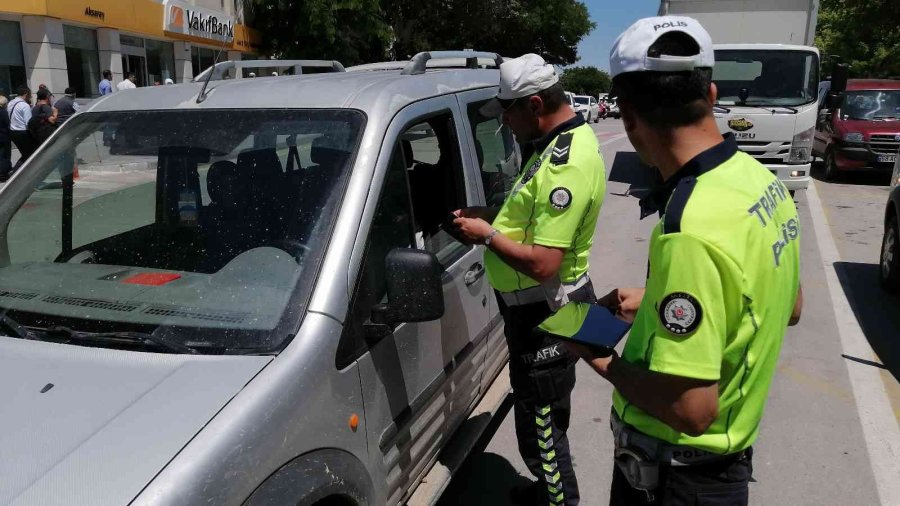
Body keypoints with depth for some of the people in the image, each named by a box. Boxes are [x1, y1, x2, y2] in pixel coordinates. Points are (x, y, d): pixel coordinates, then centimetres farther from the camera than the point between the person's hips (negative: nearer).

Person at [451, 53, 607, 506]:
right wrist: (490, 216, 4)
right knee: (543, 421, 27)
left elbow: (543, 264, -30)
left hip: (546, 318, -11)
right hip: (540, 311, 11)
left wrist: (487, 235, -17)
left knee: (541, 430, 5)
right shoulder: (563, 140, 7)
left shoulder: (567, 164, -27)